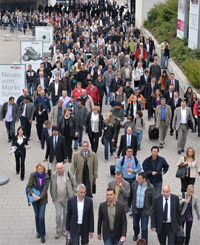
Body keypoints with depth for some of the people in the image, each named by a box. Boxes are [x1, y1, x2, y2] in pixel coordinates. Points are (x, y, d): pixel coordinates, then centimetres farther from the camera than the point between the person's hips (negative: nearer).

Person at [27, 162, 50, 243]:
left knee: (41, 216, -7)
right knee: (37, 216, 10)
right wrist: (33, 195, -26)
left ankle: (42, 235, 3)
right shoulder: (33, 176, -7)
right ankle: (38, 231, 29)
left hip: (42, 198, -1)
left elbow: (45, 188, -10)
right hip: (34, 198, 1)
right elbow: (28, 186, -13)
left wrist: (40, 197, -20)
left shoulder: (46, 177, -5)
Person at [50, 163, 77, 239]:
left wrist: (73, 195, -1)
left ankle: (64, 230, 29)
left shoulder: (68, 174, -8)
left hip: (67, 199, 0)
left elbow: (74, 185, 2)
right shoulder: (53, 175, -6)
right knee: (58, 215, -1)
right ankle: (58, 231, 17)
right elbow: (51, 186, 8)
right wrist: (52, 197, 10)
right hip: (57, 200, 0)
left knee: (66, 215, 11)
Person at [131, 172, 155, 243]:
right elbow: (131, 195, 5)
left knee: (144, 228, 3)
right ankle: (136, 234, 55)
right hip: (135, 209, 4)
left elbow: (153, 200, -7)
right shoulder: (135, 184, -8)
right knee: (135, 224, 25)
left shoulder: (150, 187, -17)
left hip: (145, 210, -4)